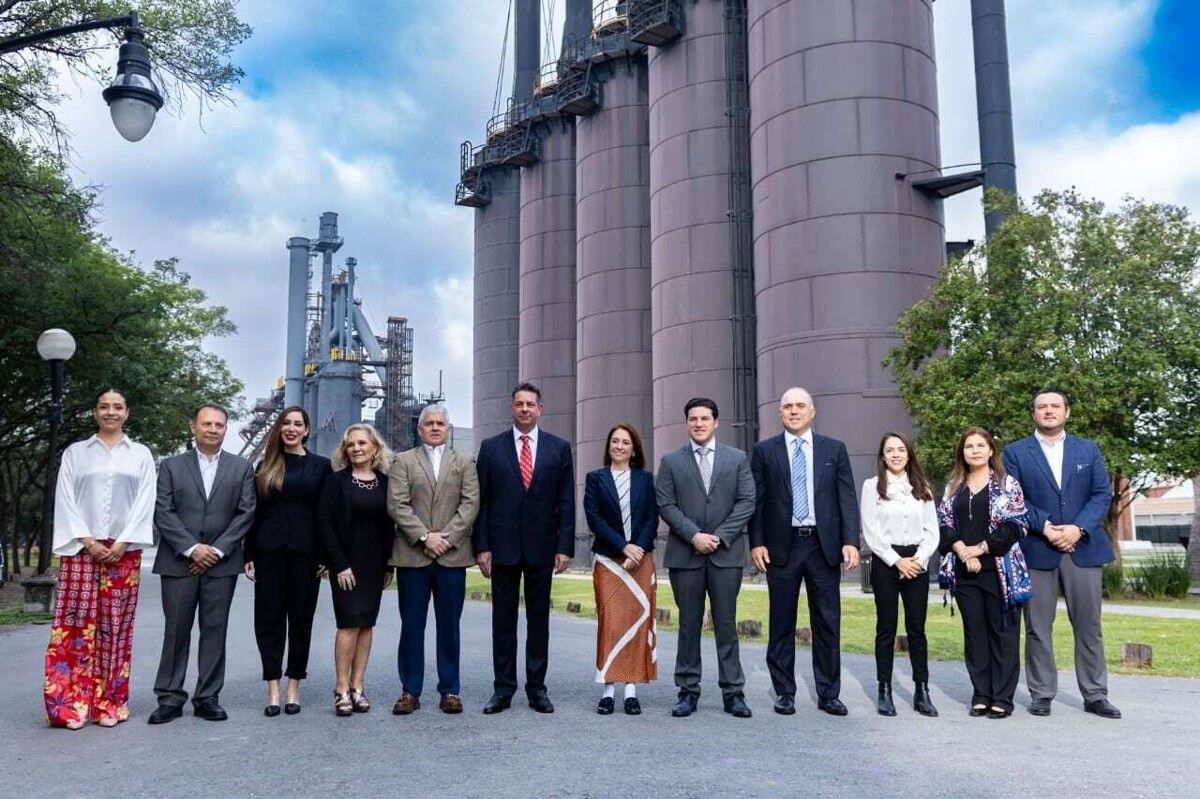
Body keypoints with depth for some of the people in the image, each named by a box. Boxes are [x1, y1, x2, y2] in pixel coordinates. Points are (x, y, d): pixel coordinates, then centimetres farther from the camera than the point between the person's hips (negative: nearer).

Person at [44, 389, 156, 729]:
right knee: (77, 625, -3)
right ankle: (71, 704, 2)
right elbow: (65, 500, 2)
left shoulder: (140, 455, 9)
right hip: (81, 549, 0)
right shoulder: (75, 453, 10)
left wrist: (122, 543, -9)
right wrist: (87, 541, -9)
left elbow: (145, 502, 2)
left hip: (124, 550, 0)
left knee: (116, 628, 3)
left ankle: (109, 704, 8)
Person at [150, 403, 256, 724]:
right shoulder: (171, 466, 7)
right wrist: (192, 548, -12)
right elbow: (163, 513, -1)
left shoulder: (241, 467, 8)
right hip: (179, 562, 0)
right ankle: (170, 698, 12)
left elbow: (245, 513, 1)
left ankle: (207, 698, 12)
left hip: (221, 563, 1)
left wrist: (217, 550, -8)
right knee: (176, 632, 3)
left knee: (215, 631, 4)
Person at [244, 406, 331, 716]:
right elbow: (254, 512, 8)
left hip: (305, 550, -1)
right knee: (269, 617, 1)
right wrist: (248, 554, 2)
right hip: (269, 549, 1)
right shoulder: (265, 466, 10)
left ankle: (293, 687, 15)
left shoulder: (321, 466, 4)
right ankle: (272, 688, 9)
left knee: (301, 618, 5)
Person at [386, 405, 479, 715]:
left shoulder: (464, 462, 12)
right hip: (412, 555, -1)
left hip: (452, 555, 1)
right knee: (412, 625, 4)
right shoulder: (403, 461, 9)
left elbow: (470, 503, 1)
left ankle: (450, 690, 14)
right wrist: (424, 536, -12)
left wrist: (447, 537, -10)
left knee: (449, 625, 6)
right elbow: (397, 505, -2)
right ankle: (410, 691, 12)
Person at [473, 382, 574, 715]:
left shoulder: (559, 448, 5)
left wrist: (565, 546, -4)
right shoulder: (491, 447, 4)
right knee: (503, 619, 6)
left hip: (542, 546, 0)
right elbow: (482, 501, 2)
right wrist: (482, 546, -4)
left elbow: (566, 502, 3)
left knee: (539, 619, 7)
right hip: (503, 546, 0)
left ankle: (537, 687, 17)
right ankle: (503, 689, 15)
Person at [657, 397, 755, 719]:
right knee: (689, 625, 6)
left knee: (726, 624, 3)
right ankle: (688, 691, 13)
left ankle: (733, 692, 10)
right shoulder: (671, 461, 7)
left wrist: (719, 536, -8)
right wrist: (694, 535, -11)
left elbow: (747, 501, 1)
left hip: (726, 553, 0)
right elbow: (665, 505, 0)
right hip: (685, 555, 0)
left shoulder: (737, 458, 8)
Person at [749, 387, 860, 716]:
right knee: (782, 624, 6)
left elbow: (847, 498, 3)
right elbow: (756, 500, 3)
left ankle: (829, 694, 15)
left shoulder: (834, 449, 7)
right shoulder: (764, 450, 4)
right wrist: (756, 542, -6)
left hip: (824, 546, 1)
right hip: (782, 546, -1)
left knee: (828, 623, 5)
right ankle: (784, 693, 17)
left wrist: (850, 541, -7)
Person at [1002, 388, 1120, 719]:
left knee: (1089, 626, 7)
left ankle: (1095, 695, 16)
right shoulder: (1015, 452, 5)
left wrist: (1078, 528, -12)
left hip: (1083, 547, 2)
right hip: (1037, 549, -2)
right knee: (1037, 628, 2)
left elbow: (1103, 493, 3)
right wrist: (1045, 527, -15)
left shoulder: (1088, 449, 11)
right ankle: (1041, 694, 11)